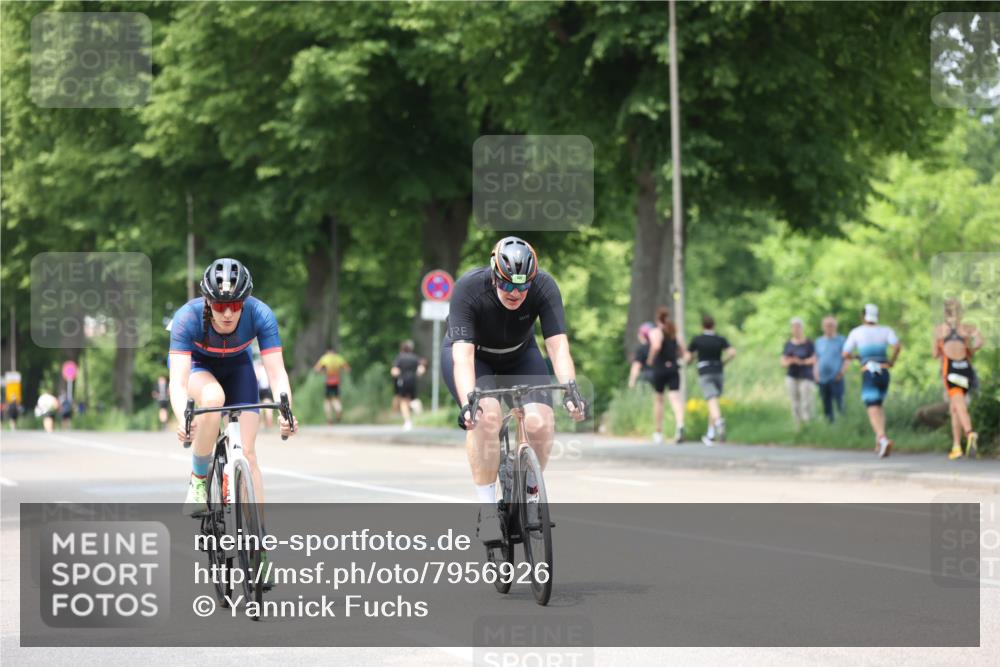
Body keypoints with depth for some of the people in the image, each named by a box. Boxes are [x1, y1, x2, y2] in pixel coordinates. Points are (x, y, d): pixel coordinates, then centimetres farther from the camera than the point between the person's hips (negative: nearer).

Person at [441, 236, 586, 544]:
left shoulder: (544, 287, -27)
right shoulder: (469, 288, -33)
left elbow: (558, 346, -33)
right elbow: (462, 355, -40)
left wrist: (570, 388, -50)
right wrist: (468, 402, -54)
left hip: (518, 356, 2)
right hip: (472, 355, -2)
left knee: (540, 421, -22)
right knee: (486, 414, -32)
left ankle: (530, 492, 6)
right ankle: (487, 507, -19)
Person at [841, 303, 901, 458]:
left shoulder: (856, 332, 7)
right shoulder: (886, 331, 9)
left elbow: (846, 354, 8)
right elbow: (897, 346, -9)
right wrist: (892, 361, 7)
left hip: (868, 373, -3)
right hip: (884, 372, 3)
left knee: (873, 409, -11)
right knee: (879, 405, 24)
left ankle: (883, 438, -35)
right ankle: (880, 439, 9)